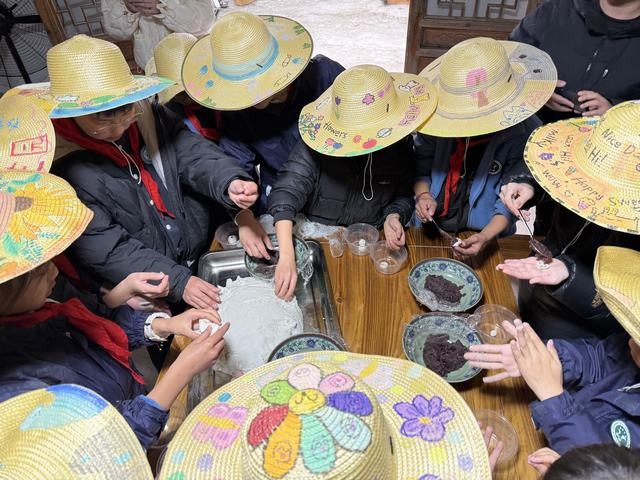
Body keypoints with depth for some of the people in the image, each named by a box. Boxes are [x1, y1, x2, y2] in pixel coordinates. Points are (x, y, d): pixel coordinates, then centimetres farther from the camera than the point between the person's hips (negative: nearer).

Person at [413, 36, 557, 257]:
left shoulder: (523, 134, -16)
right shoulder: (438, 114, -10)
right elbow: (420, 167, 2)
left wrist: (485, 237, -26)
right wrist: (423, 194, -18)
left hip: (483, 236, -2)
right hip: (430, 226, 2)